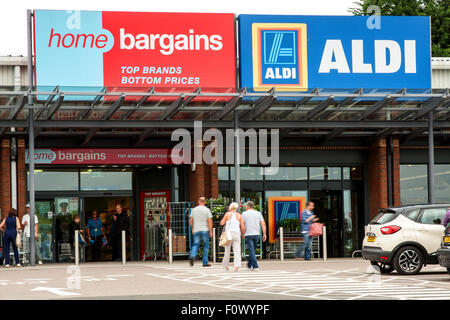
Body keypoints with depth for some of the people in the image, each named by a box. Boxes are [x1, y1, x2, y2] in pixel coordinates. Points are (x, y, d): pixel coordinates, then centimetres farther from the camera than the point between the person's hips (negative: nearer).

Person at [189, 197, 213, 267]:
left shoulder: (194, 210, 4)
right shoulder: (207, 210, -4)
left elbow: (191, 221, 9)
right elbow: (210, 221, -9)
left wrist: (193, 229, 22)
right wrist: (210, 231, -5)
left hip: (196, 230, 2)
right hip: (205, 230, -2)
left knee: (196, 245, 6)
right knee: (206, 246, 8)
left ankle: (192, 256, -22)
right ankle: (205, 262, 8)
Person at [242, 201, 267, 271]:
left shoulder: (244, 213, 0)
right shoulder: (258, 213, 9)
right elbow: (263, 224, 1)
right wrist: (264, 234, 0)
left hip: (248, 234, -4)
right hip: (257, 234, 4)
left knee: (251, 251, -4)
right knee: (253, 250, 18)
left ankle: (255, 266, -12)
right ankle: (249, 264, 31)